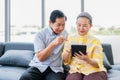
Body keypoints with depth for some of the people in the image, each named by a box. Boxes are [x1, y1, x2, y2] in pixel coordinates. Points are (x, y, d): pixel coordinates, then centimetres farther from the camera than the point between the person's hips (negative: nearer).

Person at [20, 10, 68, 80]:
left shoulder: (66, 34, 8)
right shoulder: (41, 34, -2)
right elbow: (40, 57, -10)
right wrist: (53, 43, -21)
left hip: (55, 69, 1)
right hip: (39, 66, -1)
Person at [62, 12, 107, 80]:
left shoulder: (96, 41, 2)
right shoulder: (70, 38, 9)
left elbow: (98, 63, -5)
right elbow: (65, 61, 7)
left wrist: (88, 60, -25)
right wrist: (67, 54, -15)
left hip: (94, 71, 0)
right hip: (75, 70, 1)